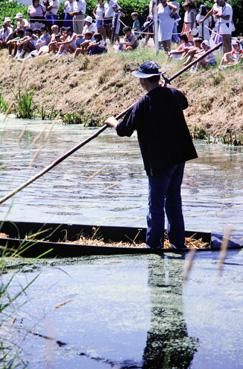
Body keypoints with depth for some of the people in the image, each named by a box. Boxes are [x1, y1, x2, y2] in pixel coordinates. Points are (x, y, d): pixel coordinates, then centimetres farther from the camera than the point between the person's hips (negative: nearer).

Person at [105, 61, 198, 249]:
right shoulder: (174, 95, 0)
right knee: (174, 199, 17)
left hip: (159, 161, -6)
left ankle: (154, 244, 8)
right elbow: (184, 103, 26)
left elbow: (123, 130, -8)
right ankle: (178, 241, 23)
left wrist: (113, 122, 14)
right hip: (179, 156, 6)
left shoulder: (143, 104, -17)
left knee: (156, 204, 3)